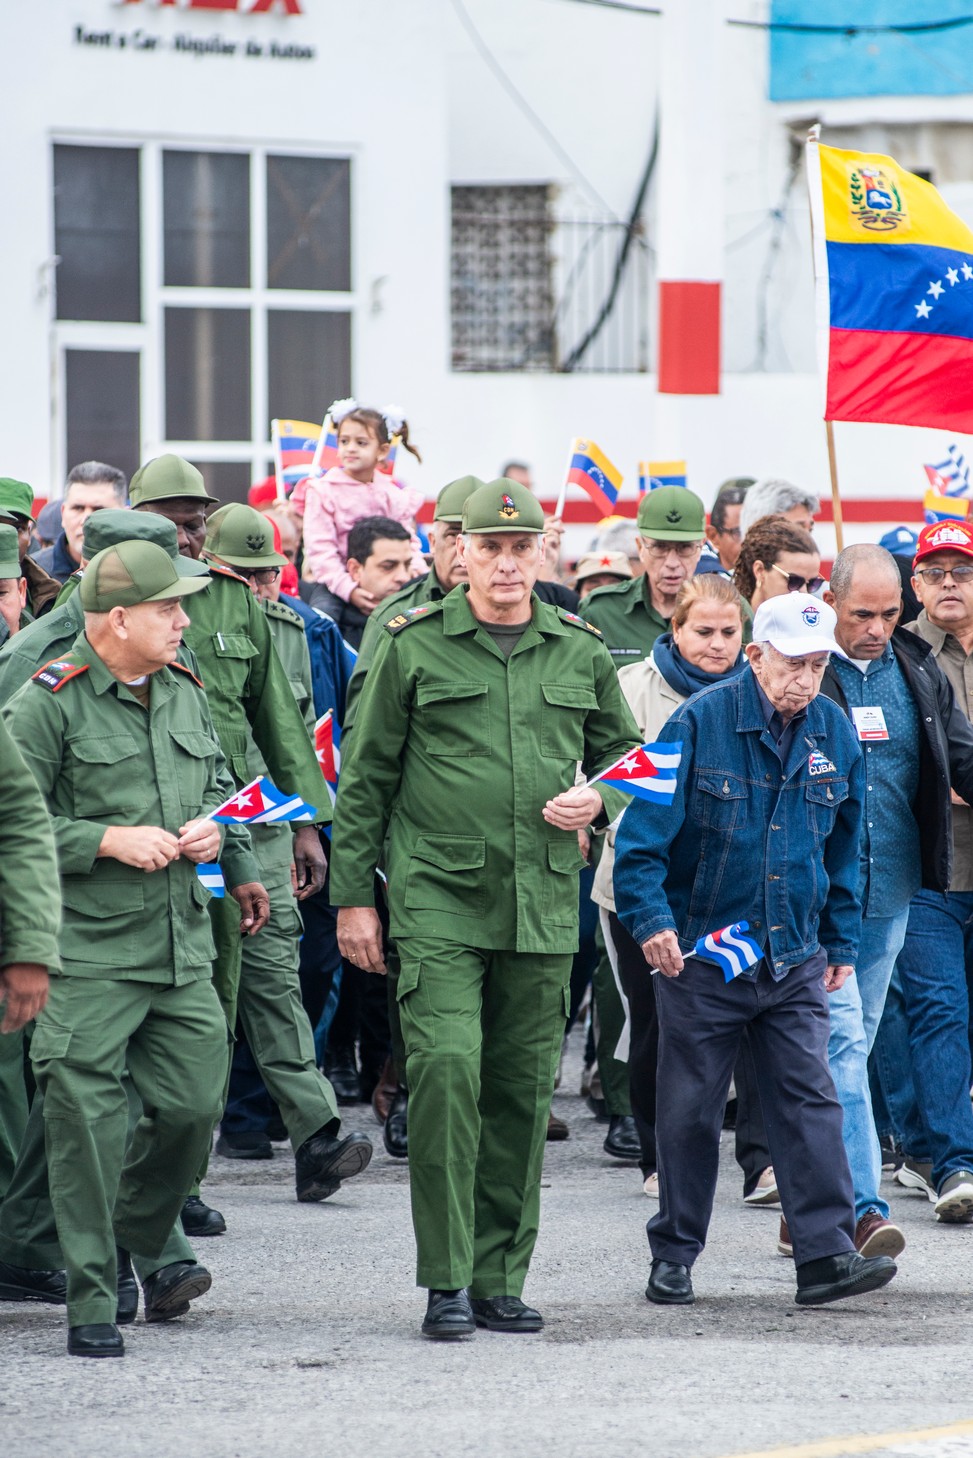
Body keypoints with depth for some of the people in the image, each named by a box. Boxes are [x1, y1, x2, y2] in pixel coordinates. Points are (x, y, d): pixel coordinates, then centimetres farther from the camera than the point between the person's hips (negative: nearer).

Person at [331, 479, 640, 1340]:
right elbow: (366, 777, 4)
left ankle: (499, 1280, 15)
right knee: (447, 1069, -16)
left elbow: (622, 750, 22)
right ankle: (447, 1281, -10)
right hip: (438, 900, -3)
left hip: (544, 905, 3)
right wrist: (353, 895, 1)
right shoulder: (415, 648, 1)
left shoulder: (581, 653, 9)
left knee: (523, 1090, 6)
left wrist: (597, 800, -1)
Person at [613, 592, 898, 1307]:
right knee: (691, 1109, 5)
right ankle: (674, 1256, 15)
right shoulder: (700, 723, -9)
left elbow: (844, 847, 17)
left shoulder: (834, 731, 5)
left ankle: (827, 1254, -9)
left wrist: (842, 943, 16)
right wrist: (651, 917, -22)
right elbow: (644, 828, -11)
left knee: (810, 1101, -5)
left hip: (796, 957, 3)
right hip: (701, 953, -3)